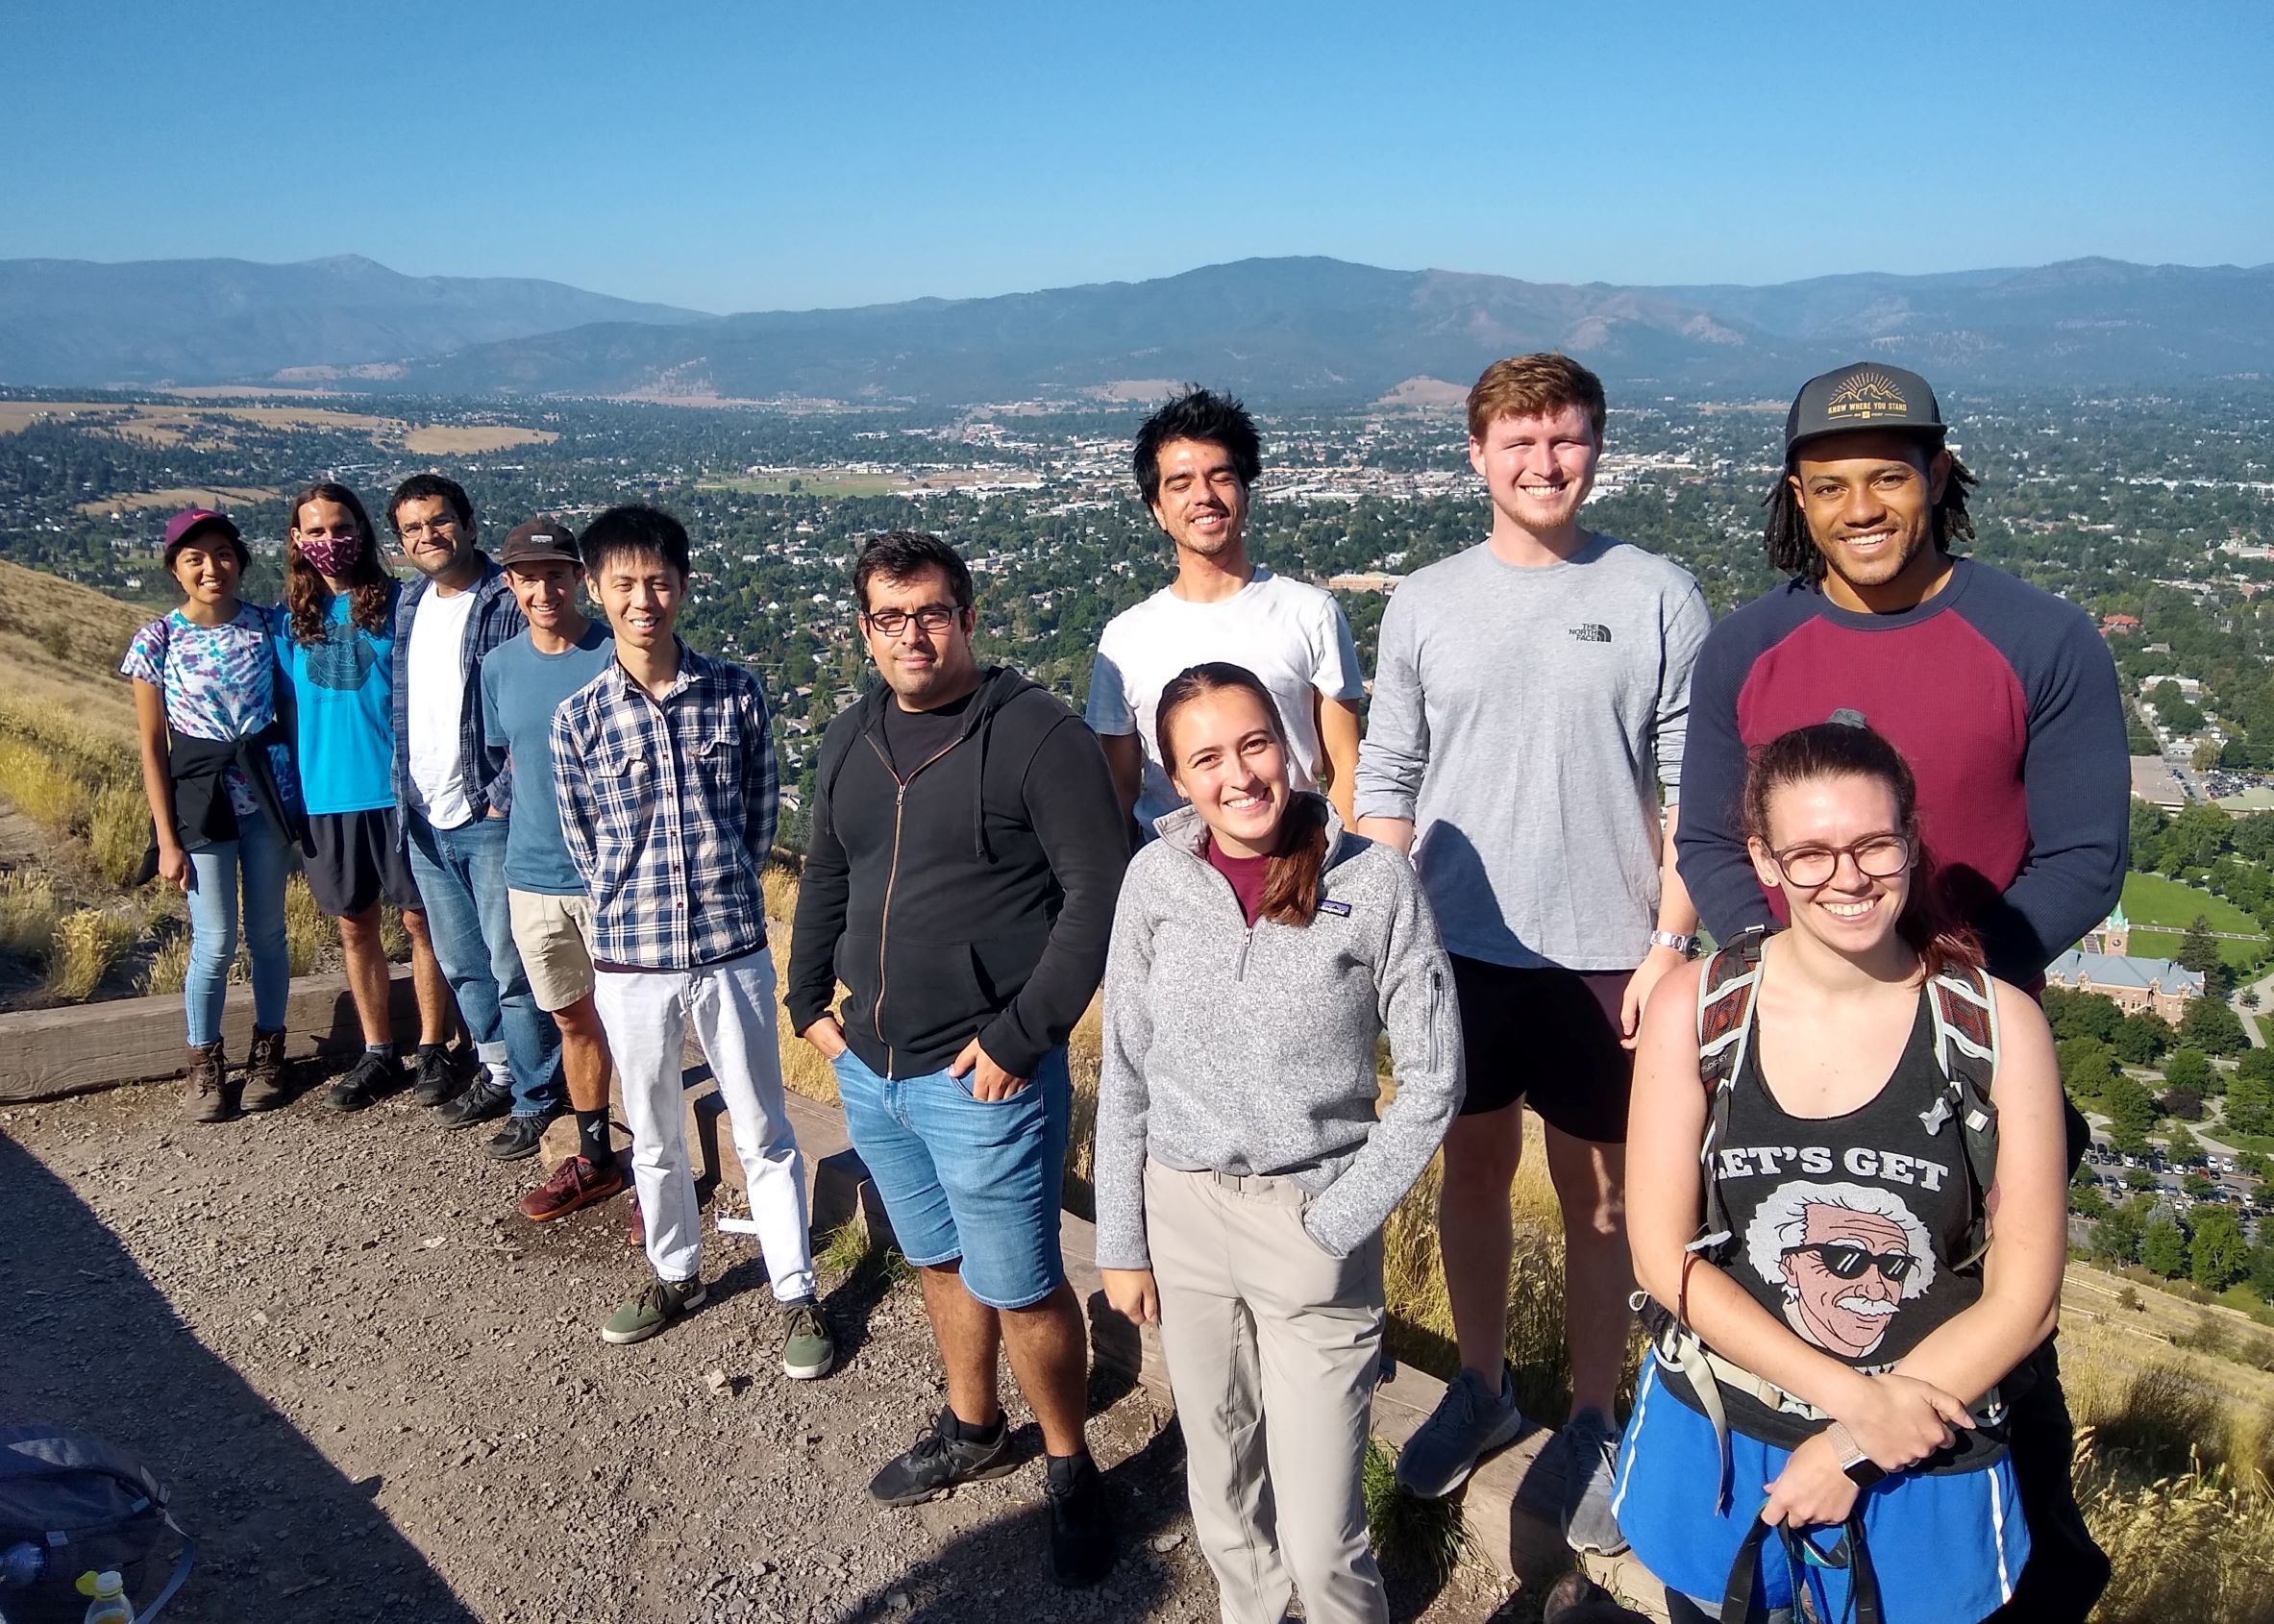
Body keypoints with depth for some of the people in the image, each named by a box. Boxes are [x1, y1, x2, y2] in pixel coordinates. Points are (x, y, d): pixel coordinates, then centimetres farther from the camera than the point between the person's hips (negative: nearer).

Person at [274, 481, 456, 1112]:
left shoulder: (399, 603, -4)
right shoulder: (287, 619, 5)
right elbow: (286, 710, 11)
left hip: (399, 789, -3)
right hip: (325, 795, 3)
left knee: (420, 919, 4)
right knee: (355, 927, 11)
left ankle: (433, 1051, 16)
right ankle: (377, 1054, 23)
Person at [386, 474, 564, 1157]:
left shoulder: (508, 603, -12)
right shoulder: (408, 604, 10)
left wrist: (505, 795, -18)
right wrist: (406, 795, 11)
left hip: (490, 819, -7)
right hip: (425, 820, 7)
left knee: (511, 966, -1)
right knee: (460, 964, 17)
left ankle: (536, 1100, 11)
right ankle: (497, 1072, 33)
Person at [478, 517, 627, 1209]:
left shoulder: (620, 657, -11)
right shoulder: (499, 666, 4)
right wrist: (530, 828, 10)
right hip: (533, 877, 5)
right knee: (574, 1020, 18)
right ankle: (595, 1159, 34)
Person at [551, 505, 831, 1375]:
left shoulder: (736, 693, -5)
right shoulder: (578, 717, -4)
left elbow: (762, 815, 4)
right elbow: (583, 842, 6)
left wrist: (722, 891, 3)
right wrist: (633, 908, 5)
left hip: (731, 950, -1)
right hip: (629, 959, 1)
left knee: (763, 1133, 9)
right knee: (654, 1137, 18)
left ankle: (797, 1297, 22)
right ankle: (675, 1276, 38)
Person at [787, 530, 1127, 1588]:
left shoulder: (1037, 735, -14)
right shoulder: (850, 739, 8)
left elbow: (1100, 895, -18)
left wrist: (1021, 1036, -20)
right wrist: (809, 1002, 13)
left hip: (984, 1079, -7)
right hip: (871, 1070, 7)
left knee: (1020, 1290, 3)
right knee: (939, 1262, 23)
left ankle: (1070, 1469, 26)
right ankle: (972, 1431, 44)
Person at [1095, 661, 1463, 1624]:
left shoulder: (1373, 881, -12)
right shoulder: (1157, 879, -4)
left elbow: (1431, 1080, -6)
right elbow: (1126, 1075, 5)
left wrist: (1333, 1227, -11)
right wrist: (1120, 1244, 5)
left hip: (1314, 1223, -3)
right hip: (1183, 1214, 3)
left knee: (1320, 1541, 0)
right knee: (1222, 1500, 19)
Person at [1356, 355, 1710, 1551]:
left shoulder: (1658, 598, -5)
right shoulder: (1424, 604, 1)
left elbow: (1693, 790, -4)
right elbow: (1385, 784, 3)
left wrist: (1670, 941, -8)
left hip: (1605, 955, -2)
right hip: (1462, 946, 2)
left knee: (1598, 1190, 11)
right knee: (1473, 1169, 16)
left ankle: (1592, 1423, 28)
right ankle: (1482, 1385, 35)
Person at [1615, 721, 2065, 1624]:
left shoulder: (2000, 1028, -13)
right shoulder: (1694, 1008, -11)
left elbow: (2024, 1298, -10)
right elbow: (1662, 1254, -9)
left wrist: (1853, 1451, -12)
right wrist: (1848, 1393, -17)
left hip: (1924, 1476, -1)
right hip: (1711, 1447, 1)